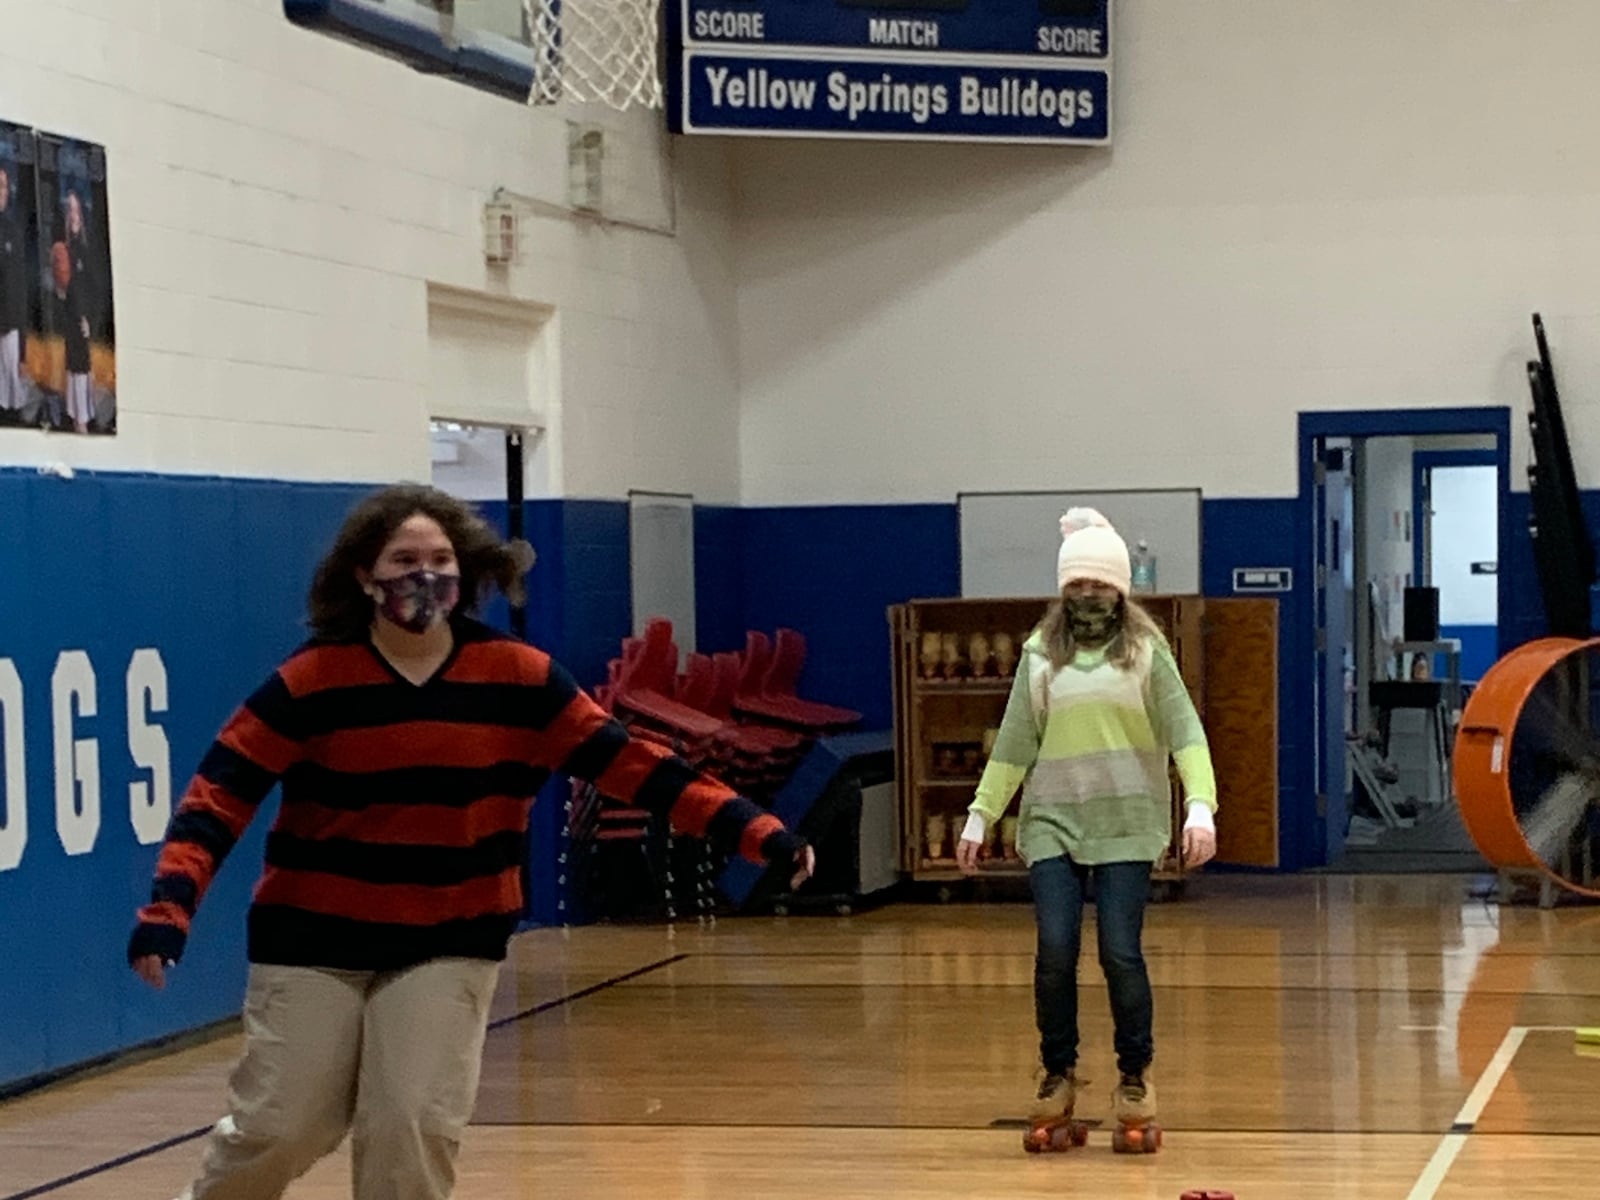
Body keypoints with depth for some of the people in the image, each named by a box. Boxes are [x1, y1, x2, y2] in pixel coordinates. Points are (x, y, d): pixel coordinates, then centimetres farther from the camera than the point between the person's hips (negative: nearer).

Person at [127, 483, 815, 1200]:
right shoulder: (312, 680, -11)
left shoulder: (517, 678, -5)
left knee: (416, 1128, -8)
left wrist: (757, 833, -12)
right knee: (279, 1130, 0)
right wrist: (169, 908, -25)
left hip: (450, 944, 1)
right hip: (314, 938, -1)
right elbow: (221, 793, -11)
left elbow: (629, 764, -5)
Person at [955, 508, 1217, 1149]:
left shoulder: (1146, 650, 2)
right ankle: (1058, 1073, 11)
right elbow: (1014, 743, 11)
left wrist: (1201, 807, -19)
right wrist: (980, 816, 9)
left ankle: (1135, 1075, 12)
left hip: (1127, 825, -2)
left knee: (1120, 952, -7)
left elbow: (1185, 733, -6)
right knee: (1055, 950, -8)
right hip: (1053, 824, 2)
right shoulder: (1040, 653, 8)